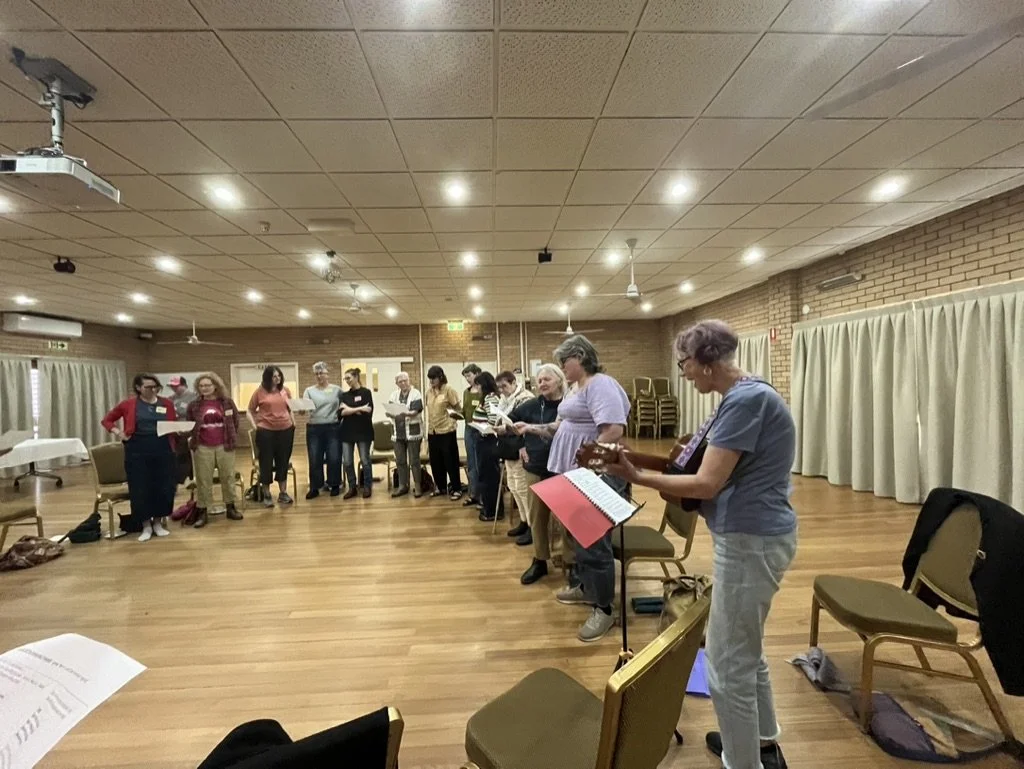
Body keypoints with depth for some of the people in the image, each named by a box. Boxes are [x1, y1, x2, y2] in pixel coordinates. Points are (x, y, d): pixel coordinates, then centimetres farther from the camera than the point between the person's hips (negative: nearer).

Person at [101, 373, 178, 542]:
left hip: (163, 450, 1)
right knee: (140, 489, 5)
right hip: (137, 451, -1)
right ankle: (146, 526, 20)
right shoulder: (128, 405, 0)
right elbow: (107, 420, 12)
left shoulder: (167, 404, 4)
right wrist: (117, 432, -6)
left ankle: (158, 523, 23)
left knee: (164, 487, 5)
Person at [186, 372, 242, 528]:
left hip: (224, 446, 0)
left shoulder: (227, 402, 1)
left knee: (228, 477, 8)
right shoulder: (194, 405, 2)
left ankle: (231, 508, 21)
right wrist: (192, 438, -6)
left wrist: (232, 439, 5)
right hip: (203, 448, 0)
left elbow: (235, 421, 8)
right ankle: (202, 513, 15)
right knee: (203, 480, 5)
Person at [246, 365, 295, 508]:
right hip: (266, 431, -2)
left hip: (286, 430, 3)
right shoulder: (260, 391, -3)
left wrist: (294, 422, 6)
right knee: (266, 462, 6)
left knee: (283, 462, 10)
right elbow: (249, 411, 6)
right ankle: (267, 495, 19)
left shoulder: (285, 390, 5)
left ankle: (283, 493, 22)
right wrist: (255, 426, -3)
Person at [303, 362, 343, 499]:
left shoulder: (337, 390, 6)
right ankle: (314, 487, 16)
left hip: (333, 428, -1)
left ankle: (335, 485, 17)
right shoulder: (309, 390, 6)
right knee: (314, 459, 4)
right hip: (314, 429, 1)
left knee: (334, 458, 3)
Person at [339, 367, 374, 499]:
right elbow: (341, 412, -3)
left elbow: (368, 412, -11)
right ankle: (352, 487, 17)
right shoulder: (344, 395, 11)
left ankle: (367, 487, 13)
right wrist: (359, 409, -13)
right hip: (347, 431, 4)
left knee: (365, 460, 1)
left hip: (363, 431, -4)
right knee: (347, 462, 4)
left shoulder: (366, 392, -1)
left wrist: (349, 410, -5)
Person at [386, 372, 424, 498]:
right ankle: (403, 485, 21)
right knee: (400, 461, 10)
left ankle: (417, 486, 10)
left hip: (412, 431, -5)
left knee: (414, 460, 0)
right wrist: (390, 413, -18)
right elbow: (389, 411, 6)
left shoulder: (416, 394, -4)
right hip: (398, 432, 5)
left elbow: (416, 411, -16)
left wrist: (405, 413, -35)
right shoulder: (394, 395, 12)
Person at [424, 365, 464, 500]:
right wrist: (428, 431, 13)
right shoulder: (429, 392, 8)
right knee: (435, 462, 12)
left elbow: (458, 408, -3)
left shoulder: (448, 389, -8)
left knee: (450, 461, 2)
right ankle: (440, 487, 28)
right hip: (432, 431, 6)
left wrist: (449, 412, -21)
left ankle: (456, 489, 14)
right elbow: (429, 412, 13)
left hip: (446, 431, -5)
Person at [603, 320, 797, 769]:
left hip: (750, 541, -11)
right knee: (745, 650, 27)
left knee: (728, 665, 6)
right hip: (753, 536, 11)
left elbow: (707, 484, -22)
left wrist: (638, 478, -16)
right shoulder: (745, 395, 9)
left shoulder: (746, 399, -22)